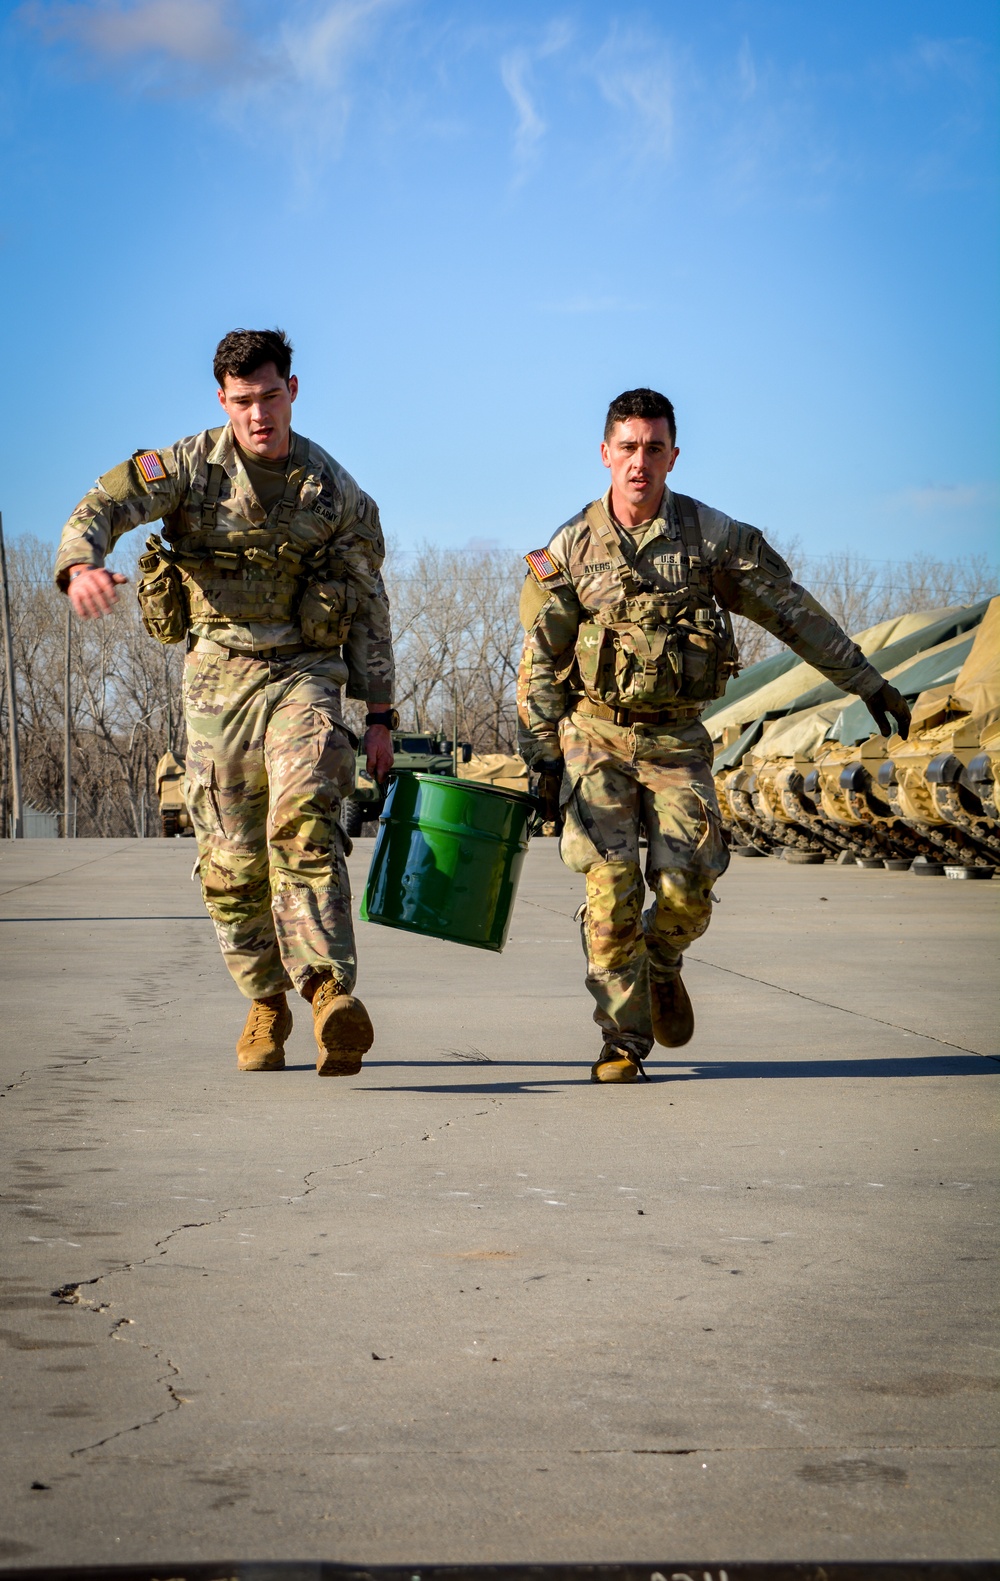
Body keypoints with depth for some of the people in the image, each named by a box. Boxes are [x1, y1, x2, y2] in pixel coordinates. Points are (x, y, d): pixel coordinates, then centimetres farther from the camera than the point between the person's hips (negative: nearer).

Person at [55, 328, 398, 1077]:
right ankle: (266, 1005, 22)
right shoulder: (190, 467, 0)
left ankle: (332, 994, -33)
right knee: (231, 859, 4)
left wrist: (380, 713, 7)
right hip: (218, 675, 1)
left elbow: (369, 608, 10)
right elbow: (103, 505, -13)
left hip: (304, 673, -1)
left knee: (303, 823, -23)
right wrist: (82, 564, -37)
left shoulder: (335, 492, 4)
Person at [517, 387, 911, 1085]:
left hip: (677, 739, 1)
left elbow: (794, 612, 5)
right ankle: (624, 1042, 1)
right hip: (595, 738, 0)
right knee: (611, 889, -11)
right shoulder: (572, 548, -2)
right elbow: (542, 662, 3)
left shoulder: (712, 535, -2)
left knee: (687, 888, -10)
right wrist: (542, 758, -1)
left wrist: (867, 682, 6)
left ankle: (663, 962, 25)